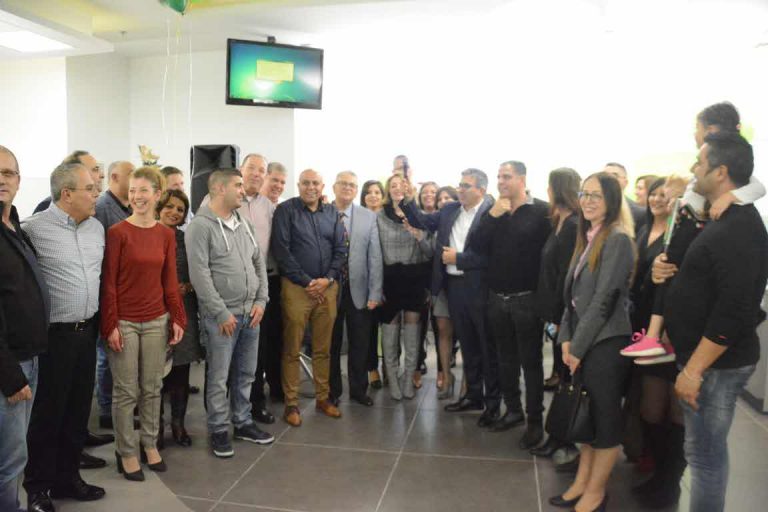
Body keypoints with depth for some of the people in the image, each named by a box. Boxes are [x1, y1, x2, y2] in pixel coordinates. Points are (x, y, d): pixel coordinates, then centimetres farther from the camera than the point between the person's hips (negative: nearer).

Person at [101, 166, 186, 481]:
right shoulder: (117, 232, -8)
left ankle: (150, 443, 30)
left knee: (152, 387, 13)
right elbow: (108, 283, -8)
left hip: (157, 320, 4)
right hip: (124, 322, -3)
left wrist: (178, 319, 3)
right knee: (126, 390, 7)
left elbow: (170, 281, 6)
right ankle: (126, 451, 23)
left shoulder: (166, 234, 4)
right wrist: (110, 325, -12)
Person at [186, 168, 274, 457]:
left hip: (251, 313, 7)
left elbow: (259, 263, 13)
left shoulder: (245, 224, 11)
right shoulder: (201, 226, -10)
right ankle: (219, 430, 20)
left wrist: (261, 301, 2)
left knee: (246, 374, 15)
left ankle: (243, 423, 30)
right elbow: (200, 275, -16)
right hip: (221, 316, -6)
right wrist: (221, 313, -16)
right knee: (219, 378, 4)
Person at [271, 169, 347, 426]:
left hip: (327, 287, 4)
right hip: (296, 287, -3)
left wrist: (328, 279, -6)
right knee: (292, 349, 3)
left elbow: (341, 249, 8)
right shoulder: (286, 210, -1)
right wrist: (306, 282, -11)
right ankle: (291, 403, 14)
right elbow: (281, 250, -8)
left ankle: (322, 397, 24)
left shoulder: (332, 213, 11)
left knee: (323, 348, 11)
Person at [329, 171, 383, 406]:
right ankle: (332, 390, 30)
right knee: (331, 343, 12)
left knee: (359, 344, 11)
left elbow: (375, 257, -1)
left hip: (358, 290, 1)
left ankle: (358, 389, 30)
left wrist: (375, 293, -6)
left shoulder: (369, 217, 1)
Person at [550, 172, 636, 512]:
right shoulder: (588, 238, 12)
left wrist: (578, 346, -13)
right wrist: (566, 338, 2)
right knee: (587, 414, 15)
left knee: (605, 416, 6)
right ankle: (582, 483, 28)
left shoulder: (618, 239, -13)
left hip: (604, 341, -8)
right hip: (581, 341, 8)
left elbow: (604, 299, -17)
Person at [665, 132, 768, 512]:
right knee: (707, 450, 19)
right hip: (706, 358, 10)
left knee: (704, 453, 2)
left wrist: (693, 369, -23)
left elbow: (733, 311, -26)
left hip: (716, 363, -10)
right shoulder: (728, 221, 13)